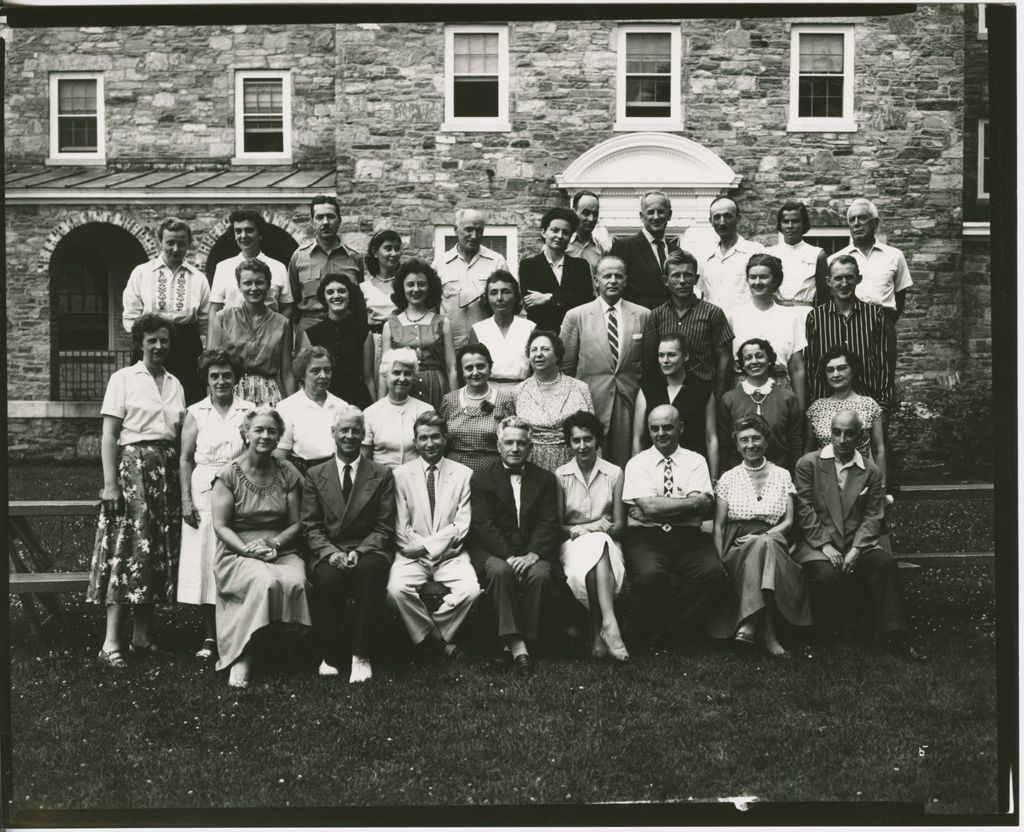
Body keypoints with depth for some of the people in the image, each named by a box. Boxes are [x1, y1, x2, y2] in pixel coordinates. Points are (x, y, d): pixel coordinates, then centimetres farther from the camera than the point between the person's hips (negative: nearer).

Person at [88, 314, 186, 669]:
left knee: (159, 550, 6)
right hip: (133, 465, -5)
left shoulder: (175, 384, 14)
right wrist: (110, 484, -14)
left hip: (168, 470, 6)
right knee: (127, 548, -10)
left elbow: (179, 435, 12)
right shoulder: (123, 379, -1)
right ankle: (111, 642, -9)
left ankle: (142, 635, 13)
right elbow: (109, 435, -6)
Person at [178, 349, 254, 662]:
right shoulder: (196, 413, 8)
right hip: (204, 493, 0)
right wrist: (186, 500, -2)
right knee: (205, 562, -1)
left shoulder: (249, 411, 7)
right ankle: (210, 637, 6)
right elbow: (185, 460, 6)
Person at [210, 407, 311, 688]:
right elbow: (220, 525, -2)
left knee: (295, 582, -32)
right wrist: (247, 549, -16)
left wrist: (274, 542, -10)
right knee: (265, 582, -36)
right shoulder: (229, 474, 1)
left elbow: (296, 524, 9)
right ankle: (242, 657, -25)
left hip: (282, 552, 2)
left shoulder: (288, 475, 9)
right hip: (238, 553, -2)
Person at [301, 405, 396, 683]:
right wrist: (330, 552, -13)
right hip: (327, 553, 1)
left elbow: (384, 528, 3)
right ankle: (329, 656, -14)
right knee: (328, 578, -34)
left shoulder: (382, 475, 10)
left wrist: (359, 552, -14)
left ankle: (361, 657, -27)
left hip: (368, 551, 0)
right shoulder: (315, 475, 13)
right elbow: (311, 527, 6)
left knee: (371, 570, -36)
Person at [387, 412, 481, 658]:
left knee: (470, 589, -28)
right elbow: (401, 528, 3)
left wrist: (426, 545, -12)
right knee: (397, 589, -30)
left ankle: (428, 632, -3)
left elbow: (461, 526, -3)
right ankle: (440, 638, -7)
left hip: (450, 554, 0)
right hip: (412, 555, 0)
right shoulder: (401, 475, 6)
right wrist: (415, 548, -13)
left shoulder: (463, 474, 4)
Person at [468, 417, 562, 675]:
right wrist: (509, 556, -18)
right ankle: (517, 644, -34)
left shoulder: (545, 479, 13)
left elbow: (549, 524, 2)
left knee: (540, 574, -31)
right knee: (500, 571, -34)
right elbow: (484, 525, -4)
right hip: (493, 552, -1)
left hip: (532, 553, 1)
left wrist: (533, 554, -17)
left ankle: (521, 642, -20)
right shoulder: (481, 479, 8)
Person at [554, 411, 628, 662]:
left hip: (606, 542, 1)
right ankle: (608, 623, -41)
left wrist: (584, 529, -16)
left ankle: (599, 633, -38)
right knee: (596, 547, -35)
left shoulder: (614, 473, 5)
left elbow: (619, 525, 3)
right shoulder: (560, 475, 4)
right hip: (573, 545, 0)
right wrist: (576, 531, -19)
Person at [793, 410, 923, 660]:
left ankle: (894, 636, -19)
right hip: (818, 543, -2)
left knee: (884, 563, -27)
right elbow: (804, 510, -3)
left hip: (858, 543, 2)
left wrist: (856, 549, -13)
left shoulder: (871, 472, 11)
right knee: (826, 575, -32)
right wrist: (825, 546, -13)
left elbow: (873, 516, 3)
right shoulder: (808, 464, 4)